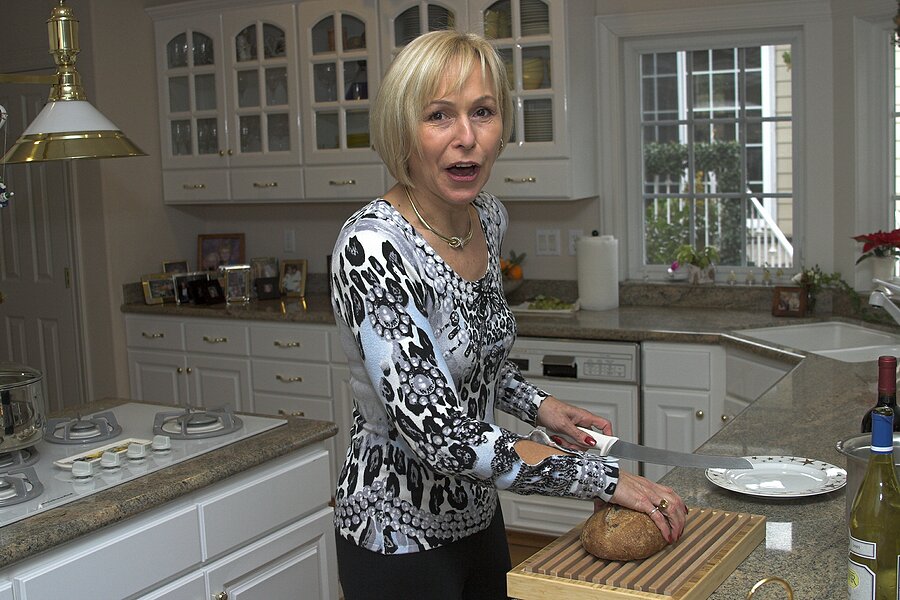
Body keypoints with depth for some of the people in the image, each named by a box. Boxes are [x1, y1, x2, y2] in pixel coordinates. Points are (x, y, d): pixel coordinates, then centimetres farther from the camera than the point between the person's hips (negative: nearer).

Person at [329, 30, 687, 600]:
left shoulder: (488, 216, -3)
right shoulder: (372, 247, -27)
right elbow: (437, 433, -32)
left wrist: (536, 404, -1)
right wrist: (606, 477, -28)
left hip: (477, 513, 7)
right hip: (401, 537, -7)